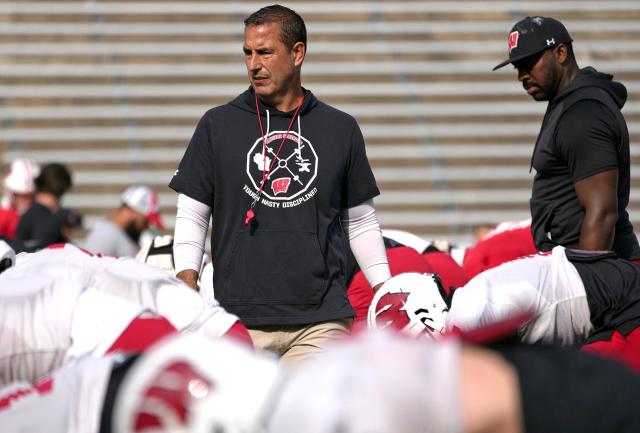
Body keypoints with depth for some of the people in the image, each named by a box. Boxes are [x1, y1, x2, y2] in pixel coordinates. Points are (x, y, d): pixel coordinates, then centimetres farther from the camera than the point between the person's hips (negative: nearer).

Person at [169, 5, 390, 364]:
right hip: (241, 319, 0)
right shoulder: (218, 126, 8)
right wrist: (187, 278, -7)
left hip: (322, 321, 0)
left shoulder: (340, 130, 11)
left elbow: (361, 222, 17)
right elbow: (192, 214, 9)